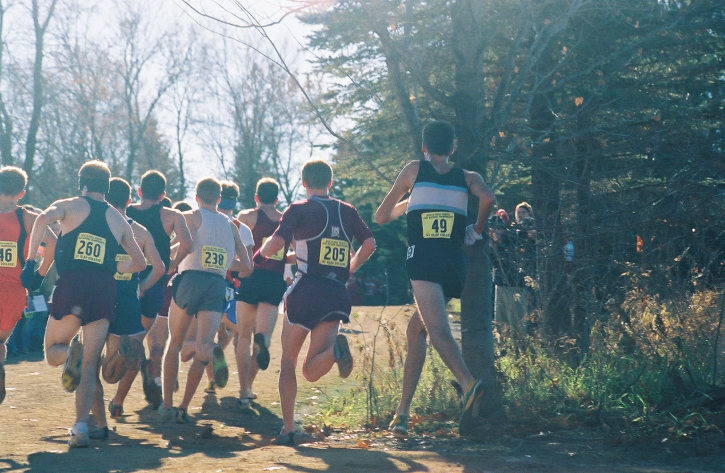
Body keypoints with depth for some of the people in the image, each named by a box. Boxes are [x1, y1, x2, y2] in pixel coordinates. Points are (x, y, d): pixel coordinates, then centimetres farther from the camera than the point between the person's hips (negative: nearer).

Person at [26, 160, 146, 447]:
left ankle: (70, 353, -19)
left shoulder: (70, 205, 11)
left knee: (52, 352, 16)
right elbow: (140, 263, 24)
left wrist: (30, 259, -5)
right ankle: (81, 427, -10)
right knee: (90, 366, 6)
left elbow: (44, 218, -12)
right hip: (104, 289, 2)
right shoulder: (119, 220, 19)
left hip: (71, 286, -2)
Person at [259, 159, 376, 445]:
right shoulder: (347, 211, 13)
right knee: (311, 372, 2)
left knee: (288, 362, 12)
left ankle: (287, 430, 4)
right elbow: (369, 244, 9)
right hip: (337, 295, 3)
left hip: (306, 290, -3)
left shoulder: (299, 210, 0)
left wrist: (260, 255, 9)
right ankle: (335, 349, -31)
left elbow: (276, 243, -12)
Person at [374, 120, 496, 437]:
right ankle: (402, 413, 16)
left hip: (424, 261, -4)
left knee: (438, 331, -21)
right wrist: (477, 228, 10)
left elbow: (381, 217, 18)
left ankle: (468, 383, -50)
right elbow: (488, 197, -7)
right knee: (415, 330, 19)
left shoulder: (414, 170, 13)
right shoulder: (467, 177, 16)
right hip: (455, 265, 4)